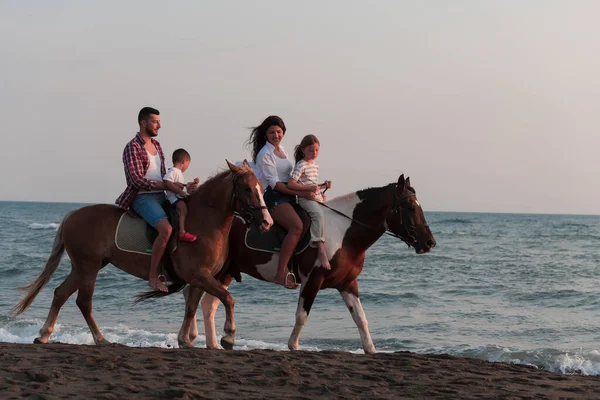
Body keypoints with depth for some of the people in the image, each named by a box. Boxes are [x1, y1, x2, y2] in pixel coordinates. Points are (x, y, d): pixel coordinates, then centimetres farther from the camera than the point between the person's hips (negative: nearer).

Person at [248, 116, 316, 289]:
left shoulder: (281, 150, 19)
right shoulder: (264, 154, -7)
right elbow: (275, 183, -14)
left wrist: (311, 190, 13)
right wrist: (301, 193, -20)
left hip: (288, 195, 9)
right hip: (273, 197, -9)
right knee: (297, 226, -31)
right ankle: (281, 274, -35)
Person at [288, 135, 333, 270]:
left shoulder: (315, 166, 19)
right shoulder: (301, 165, -6)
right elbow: (291, 184, -15)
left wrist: (324, 186, 12)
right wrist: (309, 188, -21)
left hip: (317, 198, 9)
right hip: (305, 198, -9)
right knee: (319, 214, -32)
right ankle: (321, 250, -41)